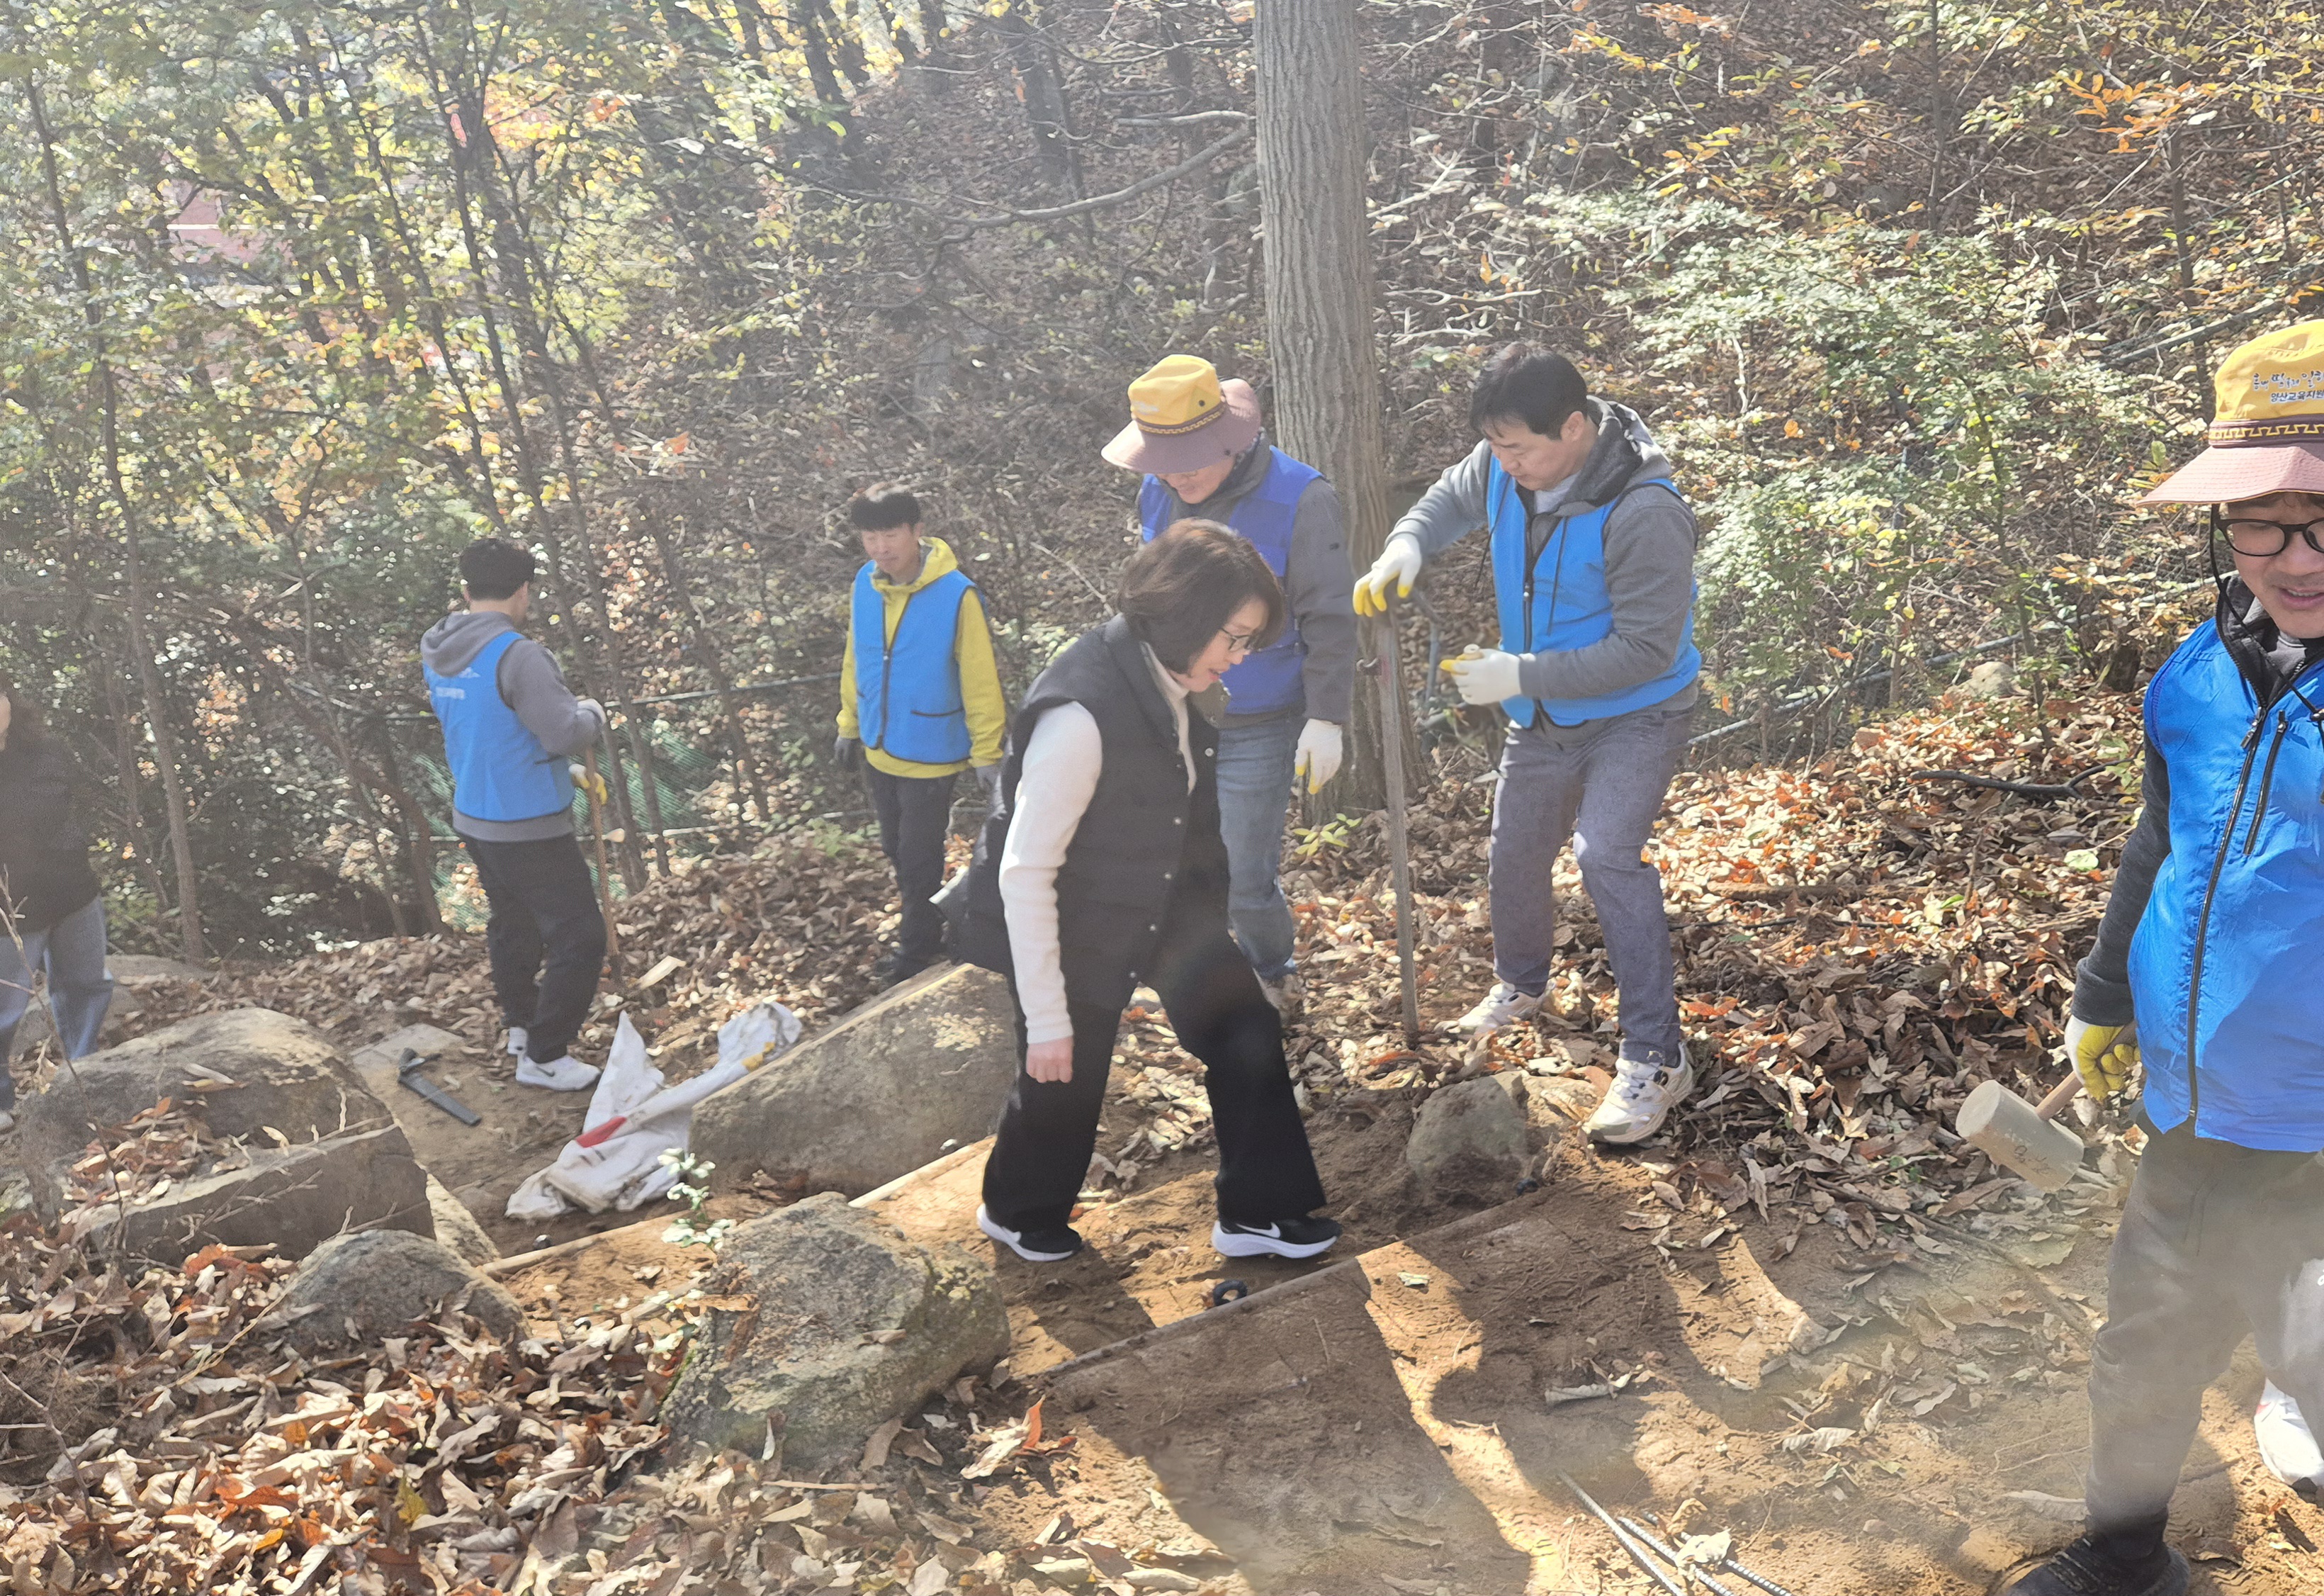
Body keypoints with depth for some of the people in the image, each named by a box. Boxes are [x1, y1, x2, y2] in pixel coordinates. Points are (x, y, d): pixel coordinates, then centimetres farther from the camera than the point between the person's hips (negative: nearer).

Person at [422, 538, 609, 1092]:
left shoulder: (436, 653, 3)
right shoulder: (518, 656, -24)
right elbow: (566, 734, -28)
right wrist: (592, 711, -8)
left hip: (475, 818, 9)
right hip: (529, 831, -9)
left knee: (512, 923, 26)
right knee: (579, 940, 2)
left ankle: (521, 1025, 42)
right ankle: (543, 1057, 8)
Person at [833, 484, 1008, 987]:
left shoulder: (957, 595, -23)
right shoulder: (865, 586, -5)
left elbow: (981, 682, -17)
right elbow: (856, 661, 8)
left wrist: (987, 754, -15)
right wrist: (850, 725, 14)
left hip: (930, 754, -6)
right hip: (881, 750, 6)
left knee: (918, 857, 8)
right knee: (897, 849, 21)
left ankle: (918, 947, 30)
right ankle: (924, 925, 44)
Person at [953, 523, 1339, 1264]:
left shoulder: (1174, 685, -8)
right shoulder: (1081, 712, -33)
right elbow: (1024, 873, -28)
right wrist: (1047, 1019, -23)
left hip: (1165, 903, 7)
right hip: (1074, 926, -7)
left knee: (1247, 1033, 3)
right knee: (1066, 1080, 12)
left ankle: (1257, 1212, 20)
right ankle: (1019, 1213, 42)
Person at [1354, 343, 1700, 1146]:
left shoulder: (1644, 513, -32)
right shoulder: (1506, 467, -12)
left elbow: (1645, 650, -30)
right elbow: (1452, 497, 11)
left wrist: (1520, 675, -32)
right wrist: (1407, 544, -12)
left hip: (1636, 713, -7)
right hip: (1543, 715, 8)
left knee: (1606, 854, -25)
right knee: (1515, 853, 19)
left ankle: (1656, 1057, -15)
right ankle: (1519, 986, 47)